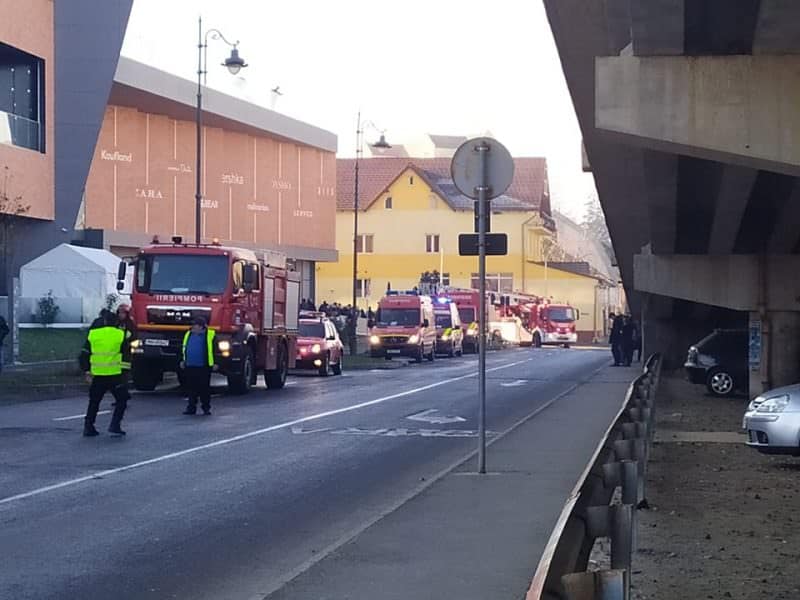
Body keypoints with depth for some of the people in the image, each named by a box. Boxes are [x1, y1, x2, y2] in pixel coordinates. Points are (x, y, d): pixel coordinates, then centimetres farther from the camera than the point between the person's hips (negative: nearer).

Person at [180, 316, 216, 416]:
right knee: (191, 388, 7)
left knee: (204, 388, 1)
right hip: (190, 366, 5)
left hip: (204, 367, -5)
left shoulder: (210, 335, -3)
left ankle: (206, 408, 9)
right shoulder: (188, 334, 13)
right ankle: (191, 407, 13)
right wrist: (183, 360, 18)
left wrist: (215, 363, -4)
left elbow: (215, 350, -2)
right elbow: (184, 348, 22)